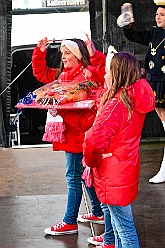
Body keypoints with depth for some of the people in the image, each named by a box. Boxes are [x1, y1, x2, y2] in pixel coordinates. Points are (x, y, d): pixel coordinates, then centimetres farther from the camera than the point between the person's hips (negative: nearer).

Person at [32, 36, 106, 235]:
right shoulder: (61, 75, 13)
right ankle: (99, 213, 32)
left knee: (74, 177, -2)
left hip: (80, 132, -9)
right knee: (85, 173, 19)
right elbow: (40, 72, 23)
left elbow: (103, 73, -32)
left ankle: (70, 222, 6)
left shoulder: (89, 73, -13)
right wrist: (40, 52, 13)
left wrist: (94, 56, -38)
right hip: (69, 132, 9)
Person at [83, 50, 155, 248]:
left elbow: (94, 140, -35)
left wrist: (91, 160, -16)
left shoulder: (116, 104, -26)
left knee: (124, 226, 0)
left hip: (114, 176, -9)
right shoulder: (134, 97, 1)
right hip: (126, 169, 9)